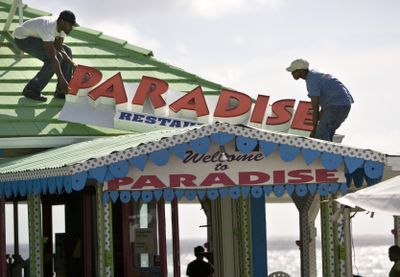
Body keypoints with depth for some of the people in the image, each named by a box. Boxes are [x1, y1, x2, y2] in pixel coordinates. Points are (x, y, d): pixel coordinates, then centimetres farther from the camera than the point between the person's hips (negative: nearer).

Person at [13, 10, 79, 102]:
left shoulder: (62, 26, -12)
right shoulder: (48, 28, -38)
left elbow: (59, 48, -6)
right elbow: (53, 57, -40)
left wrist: (72, 63, -19)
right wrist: (62, 80, -40)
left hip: (37, 37, 10)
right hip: (22, 39, -10)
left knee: (67, 51, 2)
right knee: (57, 57, -24)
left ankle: (61, 91, 3)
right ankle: (31, 90, -15)